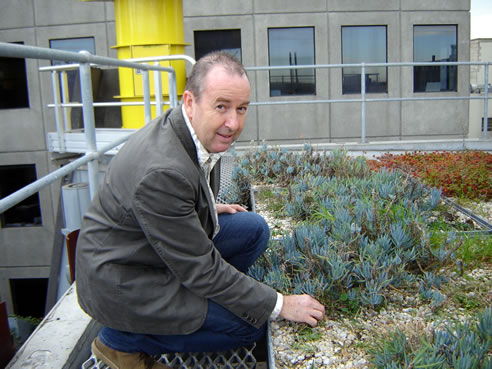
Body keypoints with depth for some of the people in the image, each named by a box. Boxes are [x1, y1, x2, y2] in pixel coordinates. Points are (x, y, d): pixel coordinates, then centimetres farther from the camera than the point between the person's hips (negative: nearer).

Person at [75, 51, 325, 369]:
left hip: (164, 246, 9)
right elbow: (200, 269, -26)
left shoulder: (198, 131, -6)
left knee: (255, 229, 4)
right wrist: (280, 305, -19)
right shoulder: (162, 171, -34)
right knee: (251, 325, -9)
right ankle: (123, 341, 2)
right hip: (123, 281, -9)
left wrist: (208, 208, 12)